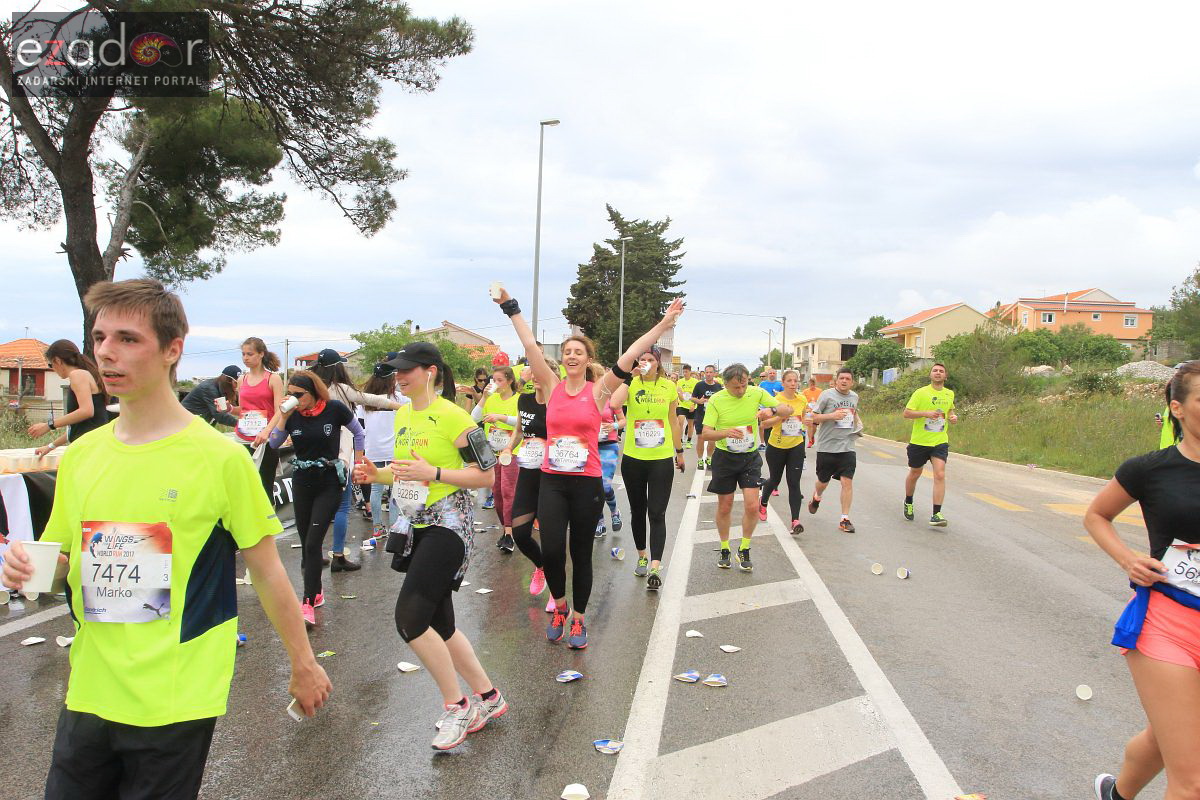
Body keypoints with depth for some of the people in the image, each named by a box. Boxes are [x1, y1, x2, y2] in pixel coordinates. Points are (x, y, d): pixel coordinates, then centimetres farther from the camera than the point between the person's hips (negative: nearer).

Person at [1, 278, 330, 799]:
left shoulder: (221, 458, -12)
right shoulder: (81, 455, 3)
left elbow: (267, 572, -5)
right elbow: (58, 559, 15)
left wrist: (303, 665, 2)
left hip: (176, 703, -5)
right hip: (88, 695, 5)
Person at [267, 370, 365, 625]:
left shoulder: (334, 409, -11)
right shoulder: (292, 413, -2)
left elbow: (359, 434, 4)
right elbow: (273, 444, -7)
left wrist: (356, 465, 4)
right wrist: (283, 417, -16)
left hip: (329, 482, -4)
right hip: (302, 481, 4)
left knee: (313, 542, -11)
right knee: (306, 541, 9)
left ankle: (308, 604, -7)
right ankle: (316, 592, 27)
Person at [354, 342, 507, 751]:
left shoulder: (450, 415, -15)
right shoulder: (402, 415, 11)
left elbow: (486, 475, -15)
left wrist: (432, 473, -23)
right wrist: (376, 474, 4)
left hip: (448, 524, -9)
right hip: (416, 526, 9)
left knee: (410, 618, -15)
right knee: (439, 624, 13)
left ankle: (456, 706, 4)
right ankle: (488, 696, 30)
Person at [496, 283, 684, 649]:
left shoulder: (598, 390, -1)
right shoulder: (553, 386, 3)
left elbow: (630, 354, -8)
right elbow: (530, 345, 0)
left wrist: (663, 325, -12)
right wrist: (510, 307, -3)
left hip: (587, 483, -1)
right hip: (552, 481, 1)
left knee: (581, 554, 8)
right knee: (551, 550, -7)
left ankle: (578, 618, 27)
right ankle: (559, 606, 22)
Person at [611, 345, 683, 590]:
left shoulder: (669, 387, 0)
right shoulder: (631, 384, -5)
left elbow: (673, 421, 11)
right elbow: (614, 403, -27)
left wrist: (679, 451, 15)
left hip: (662, 459, -1)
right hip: (633, 459, 1)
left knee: (657, 514, -5)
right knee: (637, 510, 15)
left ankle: (655, 568, -6)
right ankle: (642, 556, 34)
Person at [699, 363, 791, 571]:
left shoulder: (756, 393, -6)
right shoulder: (716, 400, -12)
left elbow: (788, 410, -2)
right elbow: (705, 434, -16)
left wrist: (772, 410, -25)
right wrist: (726, 432, -35)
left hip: (750, 457, 1)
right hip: (724, 458, -1)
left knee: (752, 506, -8)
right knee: (724, 508, 8)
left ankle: (744, 550, 14)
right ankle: (724, 550, 29)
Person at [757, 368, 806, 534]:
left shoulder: (802, 400, -1)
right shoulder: (775, 400, -14)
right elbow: (764, 424, -17)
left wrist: (803, 424, 6)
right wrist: (780, 417, -29)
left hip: (796, 447, 2)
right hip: (776, 447, -2)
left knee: (794, 483, -7)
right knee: (775, 479, 14)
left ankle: (795, 520, -7)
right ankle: (763, 503, 45)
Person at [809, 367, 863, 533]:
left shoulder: (854, 396, 10)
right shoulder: (827, 395, -7)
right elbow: (814, 417, -7)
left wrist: (858, 422, 12)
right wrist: (832, 415, -21)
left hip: (847, 446, 3)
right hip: (827, 446, -3)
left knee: (847, 482, -8)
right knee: (823, 481, 12)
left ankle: (844, 519, -2)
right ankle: (816, 498, 47)